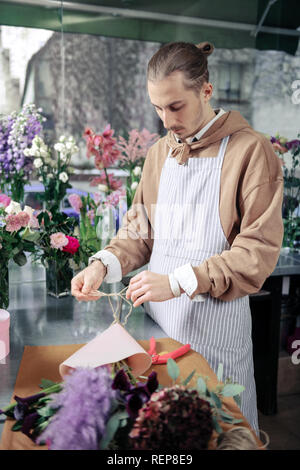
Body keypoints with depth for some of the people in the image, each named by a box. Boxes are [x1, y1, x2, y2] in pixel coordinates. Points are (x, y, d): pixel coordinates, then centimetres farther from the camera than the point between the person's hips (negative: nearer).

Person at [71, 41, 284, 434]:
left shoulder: (250, 150, -10)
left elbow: (259, 250, -14)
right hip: (157, 316, 5)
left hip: (214, 321, -5)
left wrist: (179, 282, -21)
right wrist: (103, 264, -5)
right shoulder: (159, 152, 10)